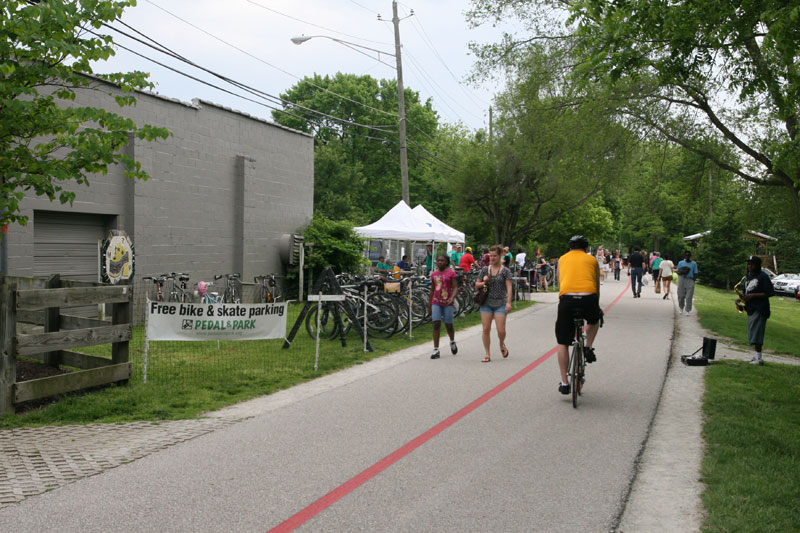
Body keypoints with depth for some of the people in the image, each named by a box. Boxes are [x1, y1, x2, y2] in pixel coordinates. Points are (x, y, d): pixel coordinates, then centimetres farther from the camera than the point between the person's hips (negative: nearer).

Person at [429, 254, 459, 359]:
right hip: (436, 302, 3)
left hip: (447, 303, -3)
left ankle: (452, 342, 36)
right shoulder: (434, 274, 11)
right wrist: (429, 305, 19)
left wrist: (452, 297, -25)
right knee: (436, 325, -7)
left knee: (449, 325, 5)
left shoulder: (451, 273, -2)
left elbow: (455, 287, -6)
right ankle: (436, 350, -6)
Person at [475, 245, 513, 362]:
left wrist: (508, 302, -16)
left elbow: (509, 287, -7)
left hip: (500, 304, -2)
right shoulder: (485, 270, 7)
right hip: (486, 303, 2)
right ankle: (487, 355, 9)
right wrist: (483, 282, -8)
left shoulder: (505, 271, -1)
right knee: (486, 329, -1)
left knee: (501, 330, -5)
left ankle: (502, 344, 29)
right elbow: (476, 285, 13)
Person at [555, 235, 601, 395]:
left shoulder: (562, 259, 23)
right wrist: (596, 307, 42)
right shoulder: (592, 260, 21)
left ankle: (564, 383, 10)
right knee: (595, 320, 37)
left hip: (567, 298, 0)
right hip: (588, 298, 0)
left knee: (563, 343, 11)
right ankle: (588, 347, 17)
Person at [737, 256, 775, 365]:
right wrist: (743, 296, 4)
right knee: (752, 333, 11)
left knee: (756, 332, -13)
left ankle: (759, 358, -13)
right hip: (751, 309, 9)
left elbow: (771, 293, -13)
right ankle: (756, 355, 20)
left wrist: (753, 295, -17)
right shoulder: (748, 277, 17)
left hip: (760, 309, -9)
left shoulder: (763, 277, -8)